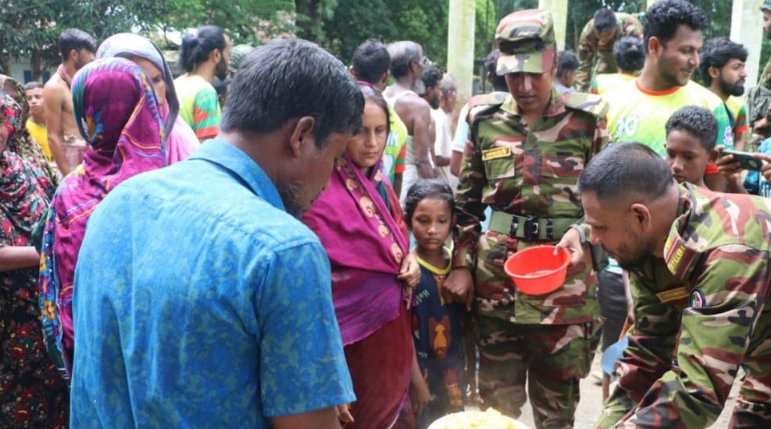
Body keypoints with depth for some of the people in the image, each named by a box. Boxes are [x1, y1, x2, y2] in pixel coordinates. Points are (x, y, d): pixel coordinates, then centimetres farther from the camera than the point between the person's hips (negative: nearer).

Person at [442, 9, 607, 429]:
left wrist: (581, 231, -16)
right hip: (496, 275, 2)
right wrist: (461, 264, 4)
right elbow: (467, 201, 11)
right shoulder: (485, 118, 4)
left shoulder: (586, 119, -4)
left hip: (564, 278, -2)